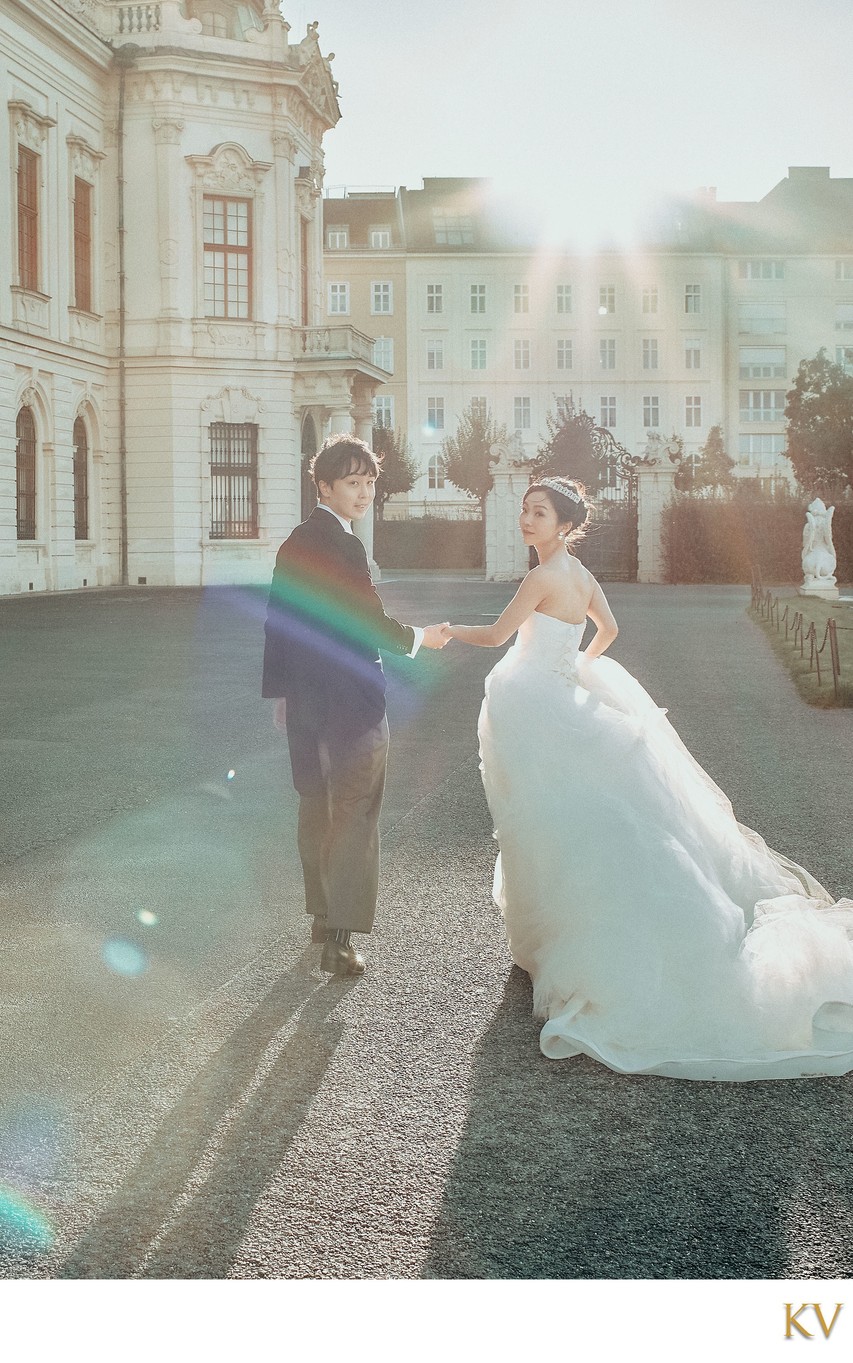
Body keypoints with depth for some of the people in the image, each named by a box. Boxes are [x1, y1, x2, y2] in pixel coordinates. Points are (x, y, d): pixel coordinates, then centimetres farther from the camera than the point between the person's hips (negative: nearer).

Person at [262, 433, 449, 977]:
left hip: (304, 696, 8)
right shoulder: (343, 545, -17)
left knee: (317, 809, 18)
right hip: (352, 698, -8)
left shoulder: (295, 543, 9)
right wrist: (419, 637, -1)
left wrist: (280, 691, 19)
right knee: (354, 816, -1)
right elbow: (371, 623, -18)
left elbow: (279, 621, 13)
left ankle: (322, 914, 30)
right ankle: (340, 938, -1)